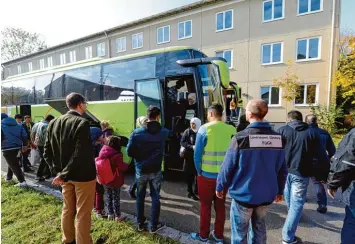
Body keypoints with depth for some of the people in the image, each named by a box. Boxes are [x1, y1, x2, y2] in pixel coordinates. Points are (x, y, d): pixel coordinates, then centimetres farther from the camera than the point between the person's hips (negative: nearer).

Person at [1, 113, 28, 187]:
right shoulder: (17, 125, 13)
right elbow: (24, 135, 8)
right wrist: (24, 145, 11)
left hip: (7, 148, -6)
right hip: (17, 146, 6)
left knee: (13, 165, -4)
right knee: (13, 162, 26)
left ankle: (22, 181, -10)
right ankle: (9, 177, 39)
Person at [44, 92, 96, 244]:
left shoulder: (54, 123, 3)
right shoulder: (82, 123, -20)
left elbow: (47, 152, 6)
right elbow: (80, 155, -26)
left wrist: (59, 170, 6)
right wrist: (64, 174, -17)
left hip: (66, 175, 7)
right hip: (83, 175, -7)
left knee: (68, 209, 22)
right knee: (83, 213, 7)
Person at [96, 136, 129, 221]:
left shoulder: (102, 153, -5)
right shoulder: (117, 155, -25)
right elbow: (121, 167, -20)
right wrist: (126, 165, -1)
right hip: (115, 181, -5)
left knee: (108, 197, 19)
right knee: (116, 198, 9)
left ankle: (109, 214, 29)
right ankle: (117, 216, 19)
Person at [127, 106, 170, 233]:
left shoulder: (137, 132, -13)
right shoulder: (163, 132, -8)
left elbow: (129, 151, -12)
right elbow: (171, 134, 16)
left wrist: (139, 157, 6)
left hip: (141, 170, 0)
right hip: (155, 171, 0)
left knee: (140, 197, 18)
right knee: (155, 197, 14)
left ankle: (140, 223, 33)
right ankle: (154, 225, 25)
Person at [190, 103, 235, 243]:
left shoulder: (204, 129, -15)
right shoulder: (231, 130, -6)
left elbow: (197, 154, -12)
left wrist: (199, 171, 2)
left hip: (207, 175, -3)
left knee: (205, 206, 14)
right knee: (220, 206, 18)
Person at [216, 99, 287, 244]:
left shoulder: (241, 138, -19)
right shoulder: (278, 138, -5)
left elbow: (228, 166, -15)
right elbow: (282, 169, 1)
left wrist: (220, 187, 0)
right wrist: (280, 190, 15)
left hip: (243, 194, -4)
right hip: (266, 195, 5)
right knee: (259, 229, 24)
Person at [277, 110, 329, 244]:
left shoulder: (282, 130, 1)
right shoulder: (312, 133, 3)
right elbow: (321, 157, 0)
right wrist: (323, 176, 6)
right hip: (301, 173, -2)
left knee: (290, 203, 26)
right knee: (297, 204, 6)